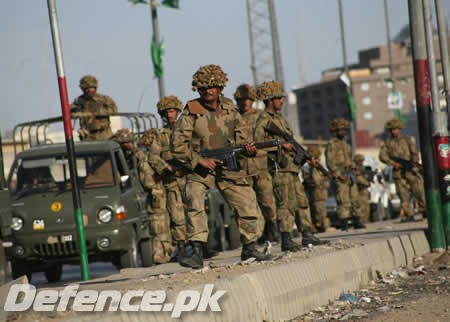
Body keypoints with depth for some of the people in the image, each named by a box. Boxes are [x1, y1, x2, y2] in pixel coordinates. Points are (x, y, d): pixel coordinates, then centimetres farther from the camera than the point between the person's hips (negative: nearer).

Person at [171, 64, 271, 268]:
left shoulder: (229, 108, 2)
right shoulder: (191, 112, -11)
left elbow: (239, 133, 12)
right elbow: (178, 146, -12)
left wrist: (246, 146, -10)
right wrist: (199, 160, -19)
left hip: (228, 167, 4)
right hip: (199, 168, -4)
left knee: (248, 205, 3)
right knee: (195, 205, -25)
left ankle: (249, 248, 22)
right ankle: (197, 253, -24)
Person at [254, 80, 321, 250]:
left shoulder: (280, 118, 21)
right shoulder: (264, 119, -8)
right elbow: (258, 140, -21)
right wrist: (281, 144, -21)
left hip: (291, 166, 10)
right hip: (279, 167, -10)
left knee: (302, 201, 12)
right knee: (286, 203, -12)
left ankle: (307, 234, 18)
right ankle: (286, 239, -12)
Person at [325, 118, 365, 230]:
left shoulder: (346, 144, 20)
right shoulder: (331, 145, -5)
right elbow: (330, 163, -13)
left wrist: (352, 173, 13)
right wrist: (339, 175, -19)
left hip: (350, 175, 8)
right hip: (340, 176, -8)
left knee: (355, 199, 8)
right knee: (343, 200, -12)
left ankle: (357, 222, 14)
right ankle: (344, 224, -11)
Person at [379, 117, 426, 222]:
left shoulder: (407, 139, 11)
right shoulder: (388, 143, 13)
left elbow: (414, 152, -1)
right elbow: (382, 156, 3)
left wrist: (414, 162, -16)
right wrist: (393, 163, -10)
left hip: (411, 170, -1)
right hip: (398, 172, 1)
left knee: (419, 191, -7)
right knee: (403, 194, -3)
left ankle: (424, 210, 1)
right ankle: (409, 215, -1)